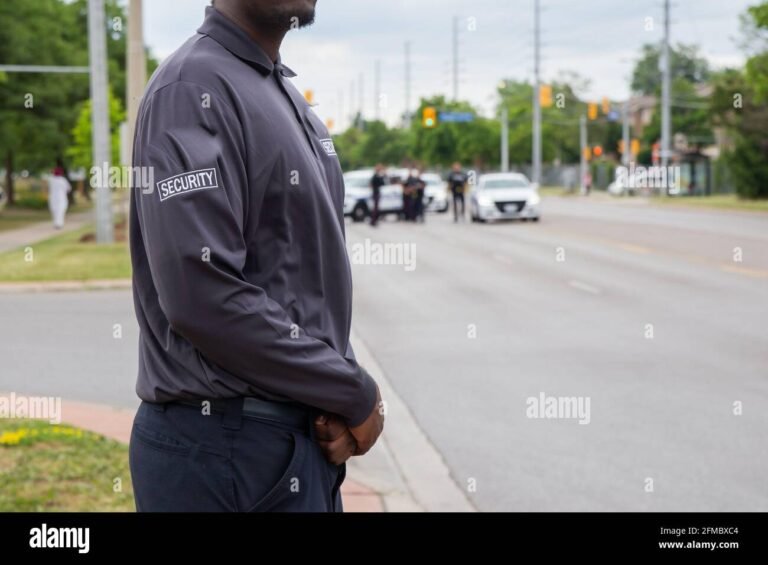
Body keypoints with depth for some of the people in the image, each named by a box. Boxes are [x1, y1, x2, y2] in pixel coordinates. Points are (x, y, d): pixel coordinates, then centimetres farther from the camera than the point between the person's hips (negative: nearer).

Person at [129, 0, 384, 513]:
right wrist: (356, 394, -15)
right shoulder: (195, 89, -15)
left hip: (306, 433, 8)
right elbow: (201, 294, -25)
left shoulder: (289, 98, 13)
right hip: (221, 448, -8)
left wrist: (343, 400, -3)